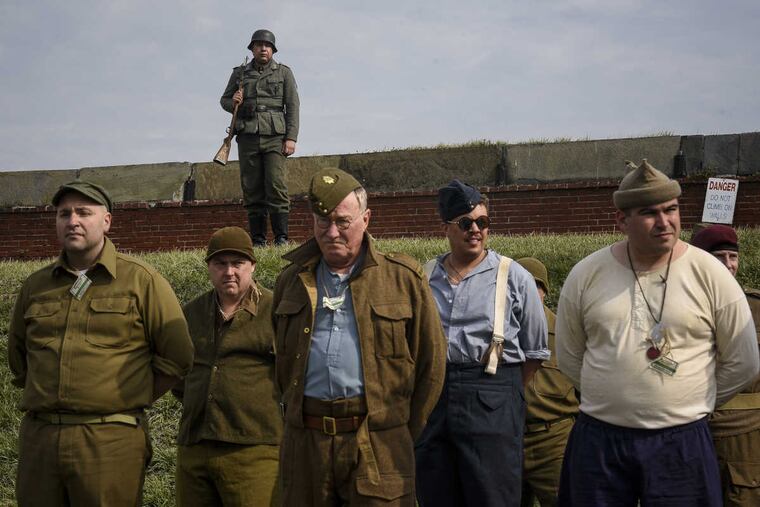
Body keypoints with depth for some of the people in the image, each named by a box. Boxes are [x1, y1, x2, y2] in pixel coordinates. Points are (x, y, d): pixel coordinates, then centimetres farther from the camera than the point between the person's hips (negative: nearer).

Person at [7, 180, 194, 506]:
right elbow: (17, 353, 27)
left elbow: (177, 357, 1)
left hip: (111, 441, -4)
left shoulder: (141, 280, 2)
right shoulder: (35, 286, 14)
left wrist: (131, 399, 2)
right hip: (38, 437, 4)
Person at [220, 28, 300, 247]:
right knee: (251, 189, 0)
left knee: (276, 186, -12)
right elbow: (224, 100, 23)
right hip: (247, 137, 3)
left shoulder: (284, 72, 9)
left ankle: (281, 237, -9)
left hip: (274, 137, -2)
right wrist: (233, 103, -2)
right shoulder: (240, 74, 15)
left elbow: (292, 107, 4)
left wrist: (291, 138, -6)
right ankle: (258, 239, 3)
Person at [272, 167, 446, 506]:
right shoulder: (292, 280, 12)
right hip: (305, 441, 3)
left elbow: (430, 364, 4)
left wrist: (406, 432, 5)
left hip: (378, 444, -3)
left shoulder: (403, 278, 3)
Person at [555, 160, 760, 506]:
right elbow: (569, 358, 11)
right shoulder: (585, 276, 0)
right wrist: (612, 400, 10)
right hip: (598, 439, 2)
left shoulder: (710, 274, -4)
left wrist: (691, 405, 7)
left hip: (682, 442, -1)